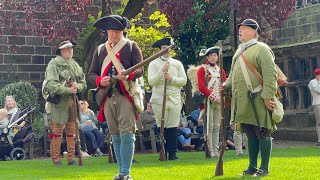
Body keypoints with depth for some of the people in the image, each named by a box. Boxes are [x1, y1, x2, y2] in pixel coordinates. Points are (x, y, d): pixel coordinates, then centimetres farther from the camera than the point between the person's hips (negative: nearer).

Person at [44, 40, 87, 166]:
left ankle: (71, 158, 15)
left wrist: (77, 87, -7)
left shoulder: (75, 65, 15)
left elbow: (83, 83, 15)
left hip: (73, 101, 6)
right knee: (57, 131, -4)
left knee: (71, 132, 9)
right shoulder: (53, 64, -5)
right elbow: (51, 85, -15)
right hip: (59, 102, -6)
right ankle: (56, 159, 2)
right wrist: (68, 90, -18)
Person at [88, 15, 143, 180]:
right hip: (108, 97, 4)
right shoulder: (100, 50, 15)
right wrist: (100, 81, -10)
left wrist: (128, 75, -26)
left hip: (126, 95, -4)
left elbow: (140, 69, -4)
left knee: (126, 133, -11)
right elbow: (91, 74, 13)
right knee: (115, 136, 8)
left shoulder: (131, 46, 4)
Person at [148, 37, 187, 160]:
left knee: (173, 127, -1)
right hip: (159, 100, -2)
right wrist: (162, 71, -15)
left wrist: (171, 78, -9)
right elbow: (151, 81, -7)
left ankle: (172, 153, 3)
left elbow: (184, 81, 6)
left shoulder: (177, 64, 13)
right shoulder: (154, 64, 5)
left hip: (175, 100, 2)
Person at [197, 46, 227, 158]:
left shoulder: (220, 70, 17)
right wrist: (213, 97, -16)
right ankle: (210, 151, -7)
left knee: (217, 127, 6)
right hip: (208, 101, -5)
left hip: (219, 102, 5)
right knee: (209, 127, -7)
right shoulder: (202, 70, 1)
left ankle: (216, 150, 8)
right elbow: (201, 87, -8)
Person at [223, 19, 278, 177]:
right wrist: (227, 85, 8)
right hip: (242, 102, 8)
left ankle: (264, 168, 5)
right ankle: (252, 167, 20)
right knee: (250, 134, 13)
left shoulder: (261, 49, -7)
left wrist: (267, 97, -21)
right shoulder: (239, 51, 19)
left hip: (257, 102, -8)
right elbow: (233, 74, 28)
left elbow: (270, 74, -15)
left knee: (262, 133, -1)